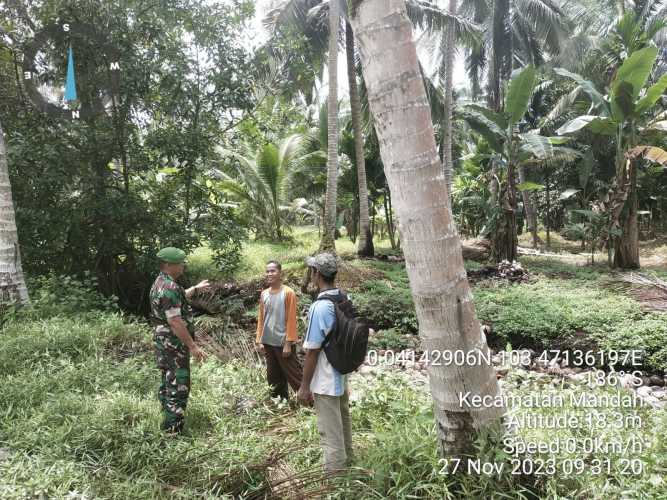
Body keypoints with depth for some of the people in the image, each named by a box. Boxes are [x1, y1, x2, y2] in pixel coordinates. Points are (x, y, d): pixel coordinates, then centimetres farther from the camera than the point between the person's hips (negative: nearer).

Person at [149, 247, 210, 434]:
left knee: (168, 383, 21)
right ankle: (173, 430, 3)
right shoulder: (169, 287, -24)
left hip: (164, 343, 11)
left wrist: (196, 288, 36)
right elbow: (175, 322, -28)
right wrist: (193, 346, -24)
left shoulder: (161, 282, 9)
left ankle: (168, 422, 34)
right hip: (174, 345, -11)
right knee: (178, 388, -4)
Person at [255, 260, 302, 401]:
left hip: (283, 343, -6)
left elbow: (291, 320, -12)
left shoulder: (288, 293, -10)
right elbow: (261, 319, 10)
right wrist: (259, 340, 5)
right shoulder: (263, 294, 6)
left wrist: (288, 343, -15)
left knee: (293, 375, -2)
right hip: (268, 343, 6)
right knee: (273, 377, 15)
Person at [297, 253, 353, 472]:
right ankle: (345, 460, 45)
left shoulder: (320, 307, -25)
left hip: (325, 382, -8)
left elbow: (312, 351, -22)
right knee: (343, 421, 26)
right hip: (342, 375, 9)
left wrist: (304, 386, -13)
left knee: (330, 432, 6)